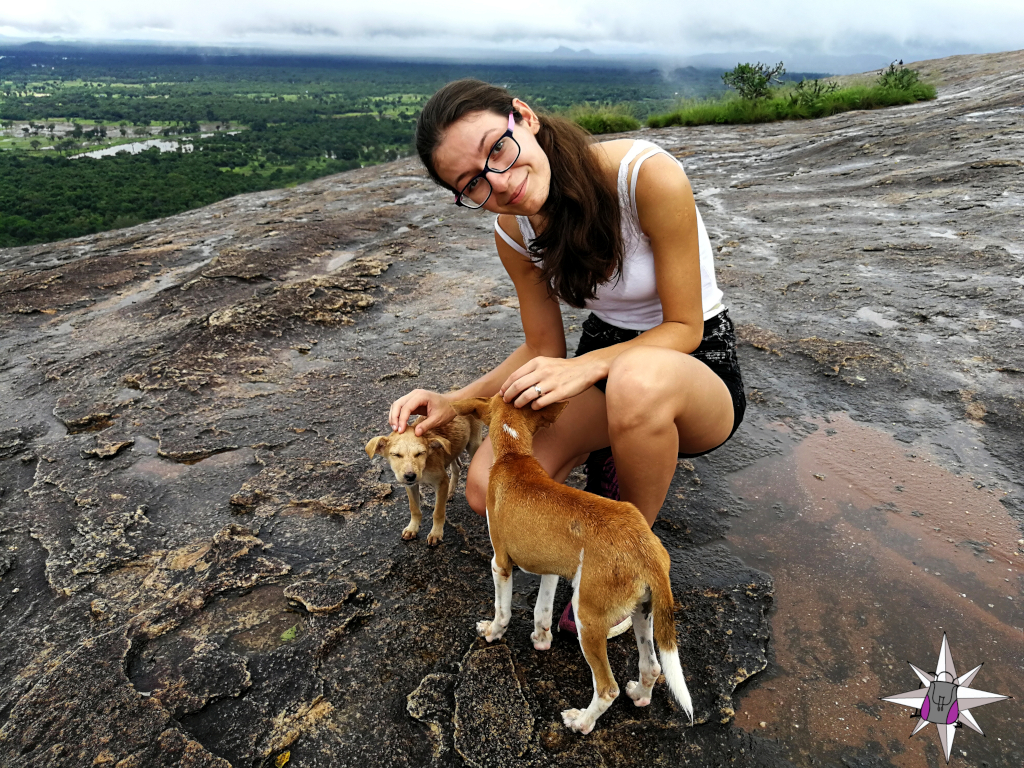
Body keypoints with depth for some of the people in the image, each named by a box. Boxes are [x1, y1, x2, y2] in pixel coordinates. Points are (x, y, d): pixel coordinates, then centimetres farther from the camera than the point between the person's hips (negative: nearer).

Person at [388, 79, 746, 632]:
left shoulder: (651, 177, -26)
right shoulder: (514, 229, -7)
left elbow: (684, 328, -18)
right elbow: (544, 350, 0)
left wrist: (586, 367, -33)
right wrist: (454, 402, -13)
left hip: (699, 368, -3)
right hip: (601, 362, 4)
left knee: (639, 378, -43)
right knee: (489, 489, -19)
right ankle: (615, 457, 13)